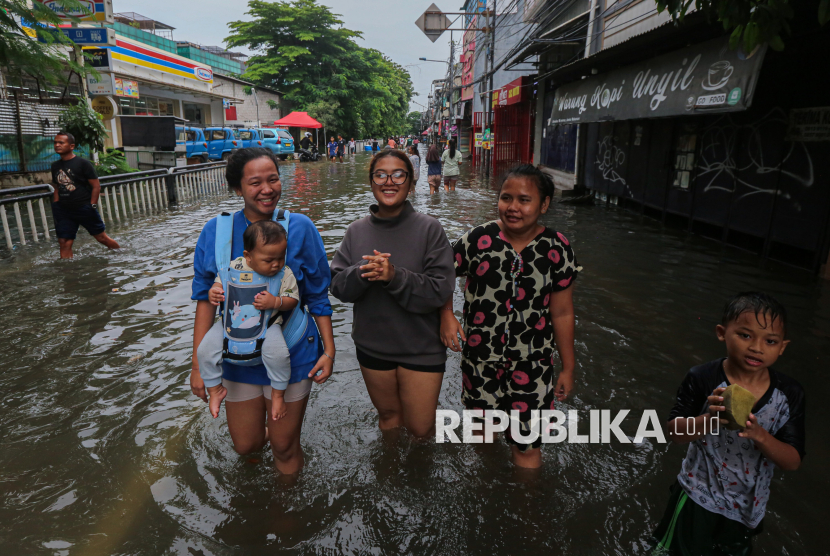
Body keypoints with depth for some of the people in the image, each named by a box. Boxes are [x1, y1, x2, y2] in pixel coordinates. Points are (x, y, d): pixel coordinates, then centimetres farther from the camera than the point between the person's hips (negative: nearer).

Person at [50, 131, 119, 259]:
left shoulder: (83, 163, -6)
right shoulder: (55, 166, 11)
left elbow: (96, 186, -8)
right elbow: (57, 189, 18)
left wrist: (92, 206, -11)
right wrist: (56, 208, 9)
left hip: (84, 208, -5)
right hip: (64, 210, 5)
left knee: (102, 238, 4)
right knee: (64, 243, 0)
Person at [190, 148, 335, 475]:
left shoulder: (299, 227, -11)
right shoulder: (216, 231, -7)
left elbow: (318, 296, -4)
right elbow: (205, 298, -2)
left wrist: (329, 350, -6)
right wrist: (198, 364, -4)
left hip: (292, 354, -2)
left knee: (284, 447, 13)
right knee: (246, 444, 17)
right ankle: (263, 432, 55)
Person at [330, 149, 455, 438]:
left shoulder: (429, 228, -12)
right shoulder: (357, 231, -1)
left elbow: (440, 291, -17)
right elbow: (337, 287, -4)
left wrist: (395, 277, -30)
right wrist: (360, 274, -24)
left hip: (422, 349, -3)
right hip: (372, 347, 3)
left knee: (420, 428, 8)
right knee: (388, 416, 23)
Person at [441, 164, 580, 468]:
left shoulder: (557, 249, -8)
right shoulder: (478, 240, -11)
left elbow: (562, 313, -1)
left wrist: (568, 367, 5)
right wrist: (446, 315, -11)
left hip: (532, 363, -1)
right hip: (480, 357, 1)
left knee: (527, 445, 6)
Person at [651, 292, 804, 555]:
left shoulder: (790, 395, -13)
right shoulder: (702, 379, -21)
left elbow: (793, 461, -13)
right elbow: (675, 432, -17)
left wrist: (759, 435, -32)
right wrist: (709, 419, -36)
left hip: (747, 507, 3)